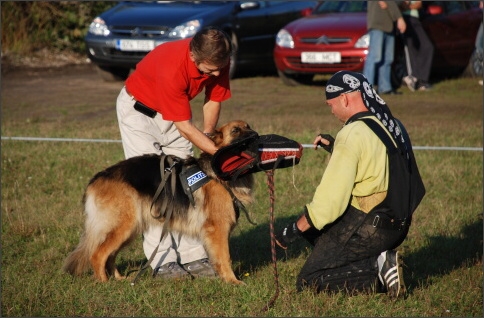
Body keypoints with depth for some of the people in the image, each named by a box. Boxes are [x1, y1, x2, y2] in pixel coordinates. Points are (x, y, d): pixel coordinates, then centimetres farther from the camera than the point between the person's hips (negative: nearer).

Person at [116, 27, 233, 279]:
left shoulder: (219, 60, -21)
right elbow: (185, 127, -31)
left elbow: (214, 99, -2)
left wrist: (207, 135, -15)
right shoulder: (172, 69, -39)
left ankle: (193, 256, -4)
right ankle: (164, 261, -12)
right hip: (139, 108, -6)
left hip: (173, 109, 6)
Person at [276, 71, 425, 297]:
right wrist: (334, 148, 18)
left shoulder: (352, 135, -19)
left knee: (308, 282, -1)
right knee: (316, 228, 27)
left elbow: (329, 201, -21)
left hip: (365, 227, -9)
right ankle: (378, 260, 10)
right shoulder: (392, 126, 7)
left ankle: (377, 269, -12)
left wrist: (293, 230, -10)